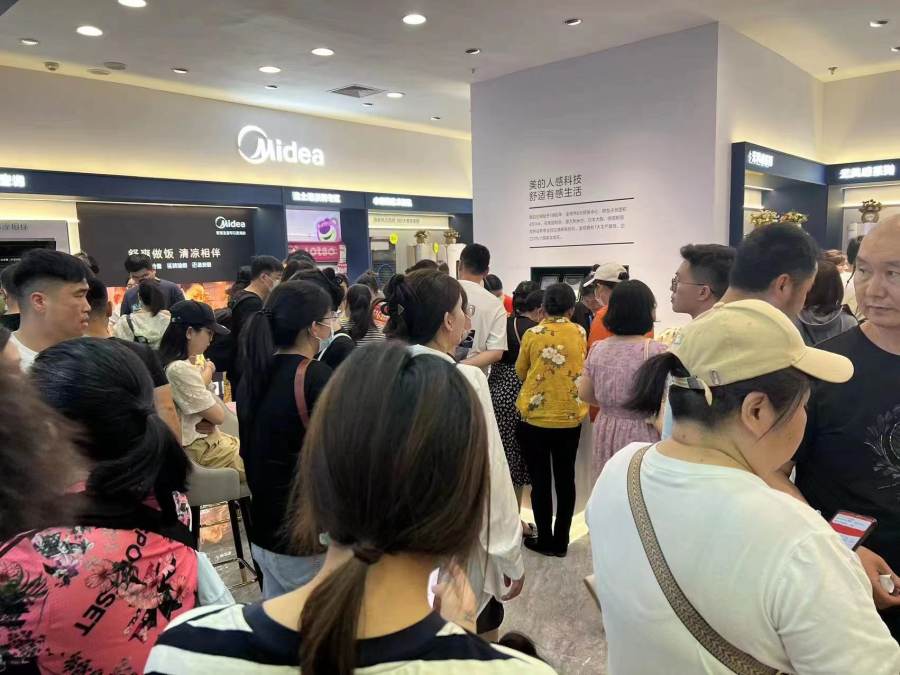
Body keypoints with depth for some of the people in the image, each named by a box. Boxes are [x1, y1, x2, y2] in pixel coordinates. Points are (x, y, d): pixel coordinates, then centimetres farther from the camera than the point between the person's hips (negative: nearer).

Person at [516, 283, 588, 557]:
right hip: (570, 418, 2)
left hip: (535, 418, -2)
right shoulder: (580, 333, -2)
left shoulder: (532, 334, -8)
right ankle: (561, 541, 21)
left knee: (540, 480, 9)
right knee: (565, 479, 13)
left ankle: (545, 540, 17)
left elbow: (521, 371, 5)